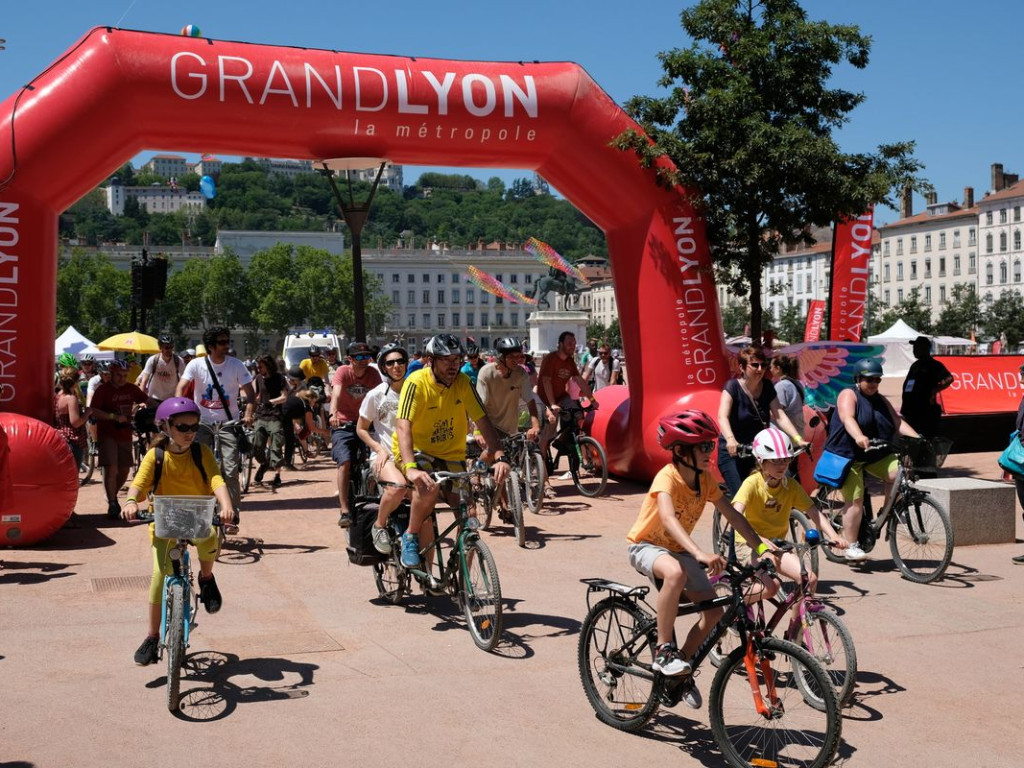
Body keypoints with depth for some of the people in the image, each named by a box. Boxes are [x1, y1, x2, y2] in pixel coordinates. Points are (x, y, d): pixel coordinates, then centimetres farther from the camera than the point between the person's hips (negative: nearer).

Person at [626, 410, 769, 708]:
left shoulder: (706, 479, -6)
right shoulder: (667, 477, -26)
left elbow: (732, 515, -2)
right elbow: (669, 519, -42)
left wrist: (761, 547, -12)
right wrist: (701, 554, -55)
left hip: (678, 549, 7)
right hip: (646, 546, -7)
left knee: (713, 611, -9)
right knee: (675, 572, -41)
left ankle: (683, 665, 14)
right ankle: (663, 651, -26)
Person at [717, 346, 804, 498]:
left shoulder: (767, 387, -2)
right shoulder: (733, 386, -15)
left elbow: (780, 416, -10)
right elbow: (723, 416, -30)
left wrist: (798, 439, -26)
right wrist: (730, 440, -48)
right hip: (732, 452, -5)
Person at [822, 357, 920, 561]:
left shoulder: (881, 400, 12)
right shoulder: (849, 395, -8)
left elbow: (898, 422, 5)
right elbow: (848, 418, -27)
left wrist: (917, 438, -11)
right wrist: (859, 437, -47)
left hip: (875, 455, 6)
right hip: (847, 454, -6)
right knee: (855, 500, -11)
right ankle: (851, 546, -1)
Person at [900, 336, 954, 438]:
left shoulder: (934, 365, -7)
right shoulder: (915, 365, 17)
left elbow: (949, 378, -22)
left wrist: (934, 391, -20)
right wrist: (904, 409, 18)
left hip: (926, 414, -8)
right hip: (910, 412, 8)